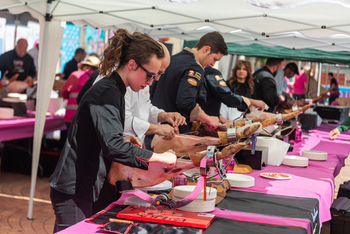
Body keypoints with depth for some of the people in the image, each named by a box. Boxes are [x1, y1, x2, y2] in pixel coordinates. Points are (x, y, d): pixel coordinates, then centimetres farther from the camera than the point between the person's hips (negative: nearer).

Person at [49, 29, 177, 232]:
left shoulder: (111, 90, 13)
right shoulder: (108, 93, -18)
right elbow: (113, 147, -30)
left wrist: (124, 140, 9)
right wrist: (157, 157, -23)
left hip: (80, 187, 10)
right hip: (73, 191, -10)